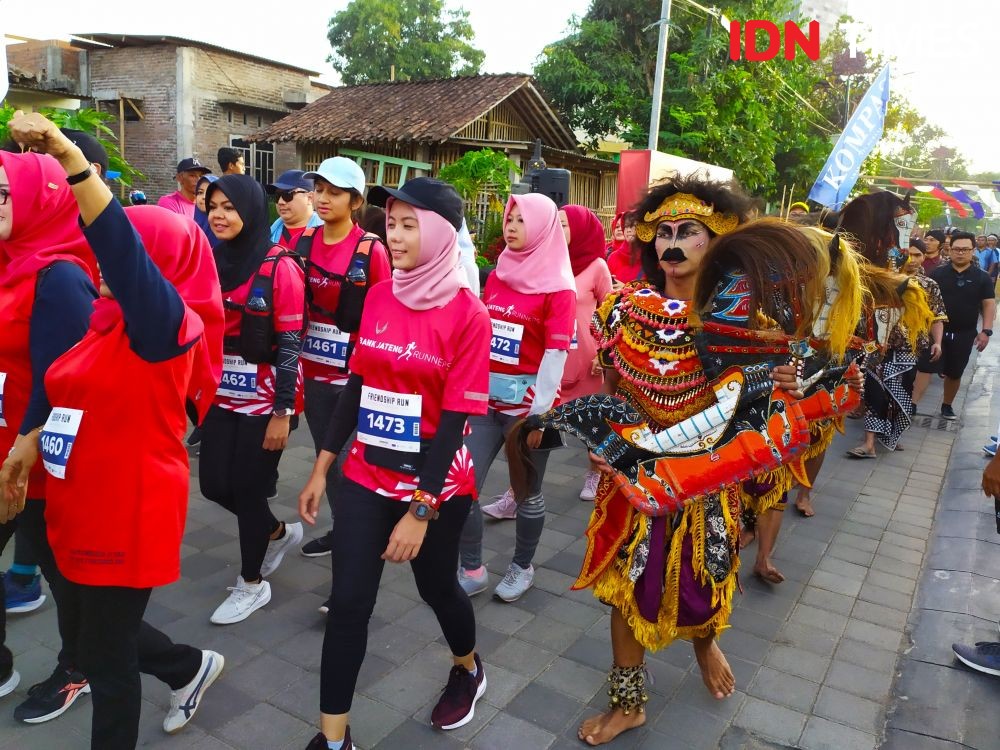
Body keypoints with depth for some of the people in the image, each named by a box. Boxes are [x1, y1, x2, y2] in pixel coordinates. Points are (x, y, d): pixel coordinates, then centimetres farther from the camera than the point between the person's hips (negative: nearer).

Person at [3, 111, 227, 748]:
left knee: (105, 654, 8)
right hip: (84, 505, 9)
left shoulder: (167, 322, -19)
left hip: (130, 511, -9)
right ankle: (192, 667, 48)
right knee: (96, 625, 25)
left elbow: (122, 247, -35)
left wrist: (71, 159, -41)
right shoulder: (110, 317, 8)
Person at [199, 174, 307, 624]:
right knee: (214, 484, 10)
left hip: (265, 400, -6)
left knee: (247, 487, 3)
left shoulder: (279, 267, -14)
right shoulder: (213, 262, 4)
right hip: (224, 395, 6)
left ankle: (252, 584, 26)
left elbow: (289, 345, -14)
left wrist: (282, 412, -16)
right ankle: (279, 532, 38)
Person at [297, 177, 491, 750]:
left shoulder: (467, 313, -15)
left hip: (436, 484, -3)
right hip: (367, 476, 4)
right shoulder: (379, 297, 0)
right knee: (348, 603, 3)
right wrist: (322, 466, 7)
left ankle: (469, 670, 48)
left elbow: (455, 418, -17)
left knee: (437, 586, 17)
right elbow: (358, 386, 7)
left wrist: (421, 509, -19)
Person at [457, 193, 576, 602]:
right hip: (486, 398, 5)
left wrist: (539, 413, -18)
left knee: (528, 493, 10)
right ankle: (472, 571, 19)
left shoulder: (558, 289, -9)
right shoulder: (496, 276, 9)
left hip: (527, 402, -5)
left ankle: (521, 568, 31)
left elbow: (556, 354, -14)